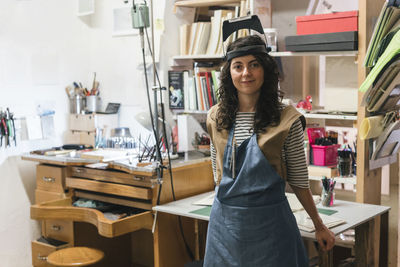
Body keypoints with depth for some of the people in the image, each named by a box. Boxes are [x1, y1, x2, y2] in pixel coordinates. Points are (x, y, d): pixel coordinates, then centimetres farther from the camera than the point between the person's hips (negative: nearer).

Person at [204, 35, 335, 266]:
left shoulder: (286, 119, -9)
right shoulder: (216, 117, 2)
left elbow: (299, 181, -2)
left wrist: (319, 226, 3)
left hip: (269, 222, -3)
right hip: (225, 222, 3)